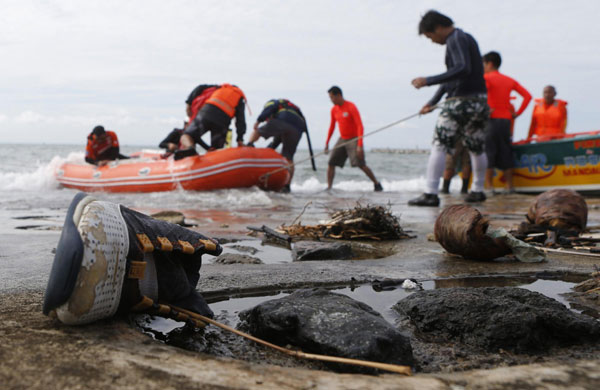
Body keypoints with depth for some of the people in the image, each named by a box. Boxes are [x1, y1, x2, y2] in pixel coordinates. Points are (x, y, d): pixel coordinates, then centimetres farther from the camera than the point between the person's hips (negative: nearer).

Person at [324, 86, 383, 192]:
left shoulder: (351, 107, -15)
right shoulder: (334, 110, 6)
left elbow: (360, 126, -19)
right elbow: (332, 127, 19)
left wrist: (360, 145, -27)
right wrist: (327, 143, 18)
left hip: (353, 139, -6)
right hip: (342, 139, 6)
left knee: (361, 164, -15)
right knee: (331, 163, -5)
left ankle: (376, 184, 1)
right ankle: (329, 187, 1)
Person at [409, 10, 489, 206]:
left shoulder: (455, 39, -10)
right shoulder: (467, 37, 21)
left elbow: (463, 69, -27)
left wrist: (428, 81, -27)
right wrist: (433, 101, 29)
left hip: (460, 102, -10)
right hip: (480, 101, 10)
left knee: (439, 146, -9)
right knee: (476, 148, 18)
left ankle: (430, 194, -13)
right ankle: (477, 190, 28)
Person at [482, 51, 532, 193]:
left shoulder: (486, 78, -3)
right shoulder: (509, 80, 14)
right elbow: (528, 96, 11)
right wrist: (517, 113, 9)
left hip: (491, 119, -5)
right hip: (506, 121, 6)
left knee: (488, 152, -3)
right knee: (506, 153, 10)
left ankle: (489, 186, -6)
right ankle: (509, 186, 12)